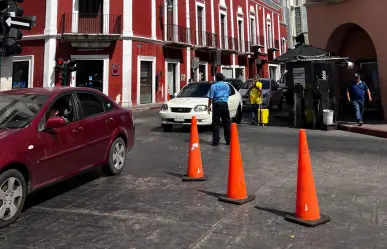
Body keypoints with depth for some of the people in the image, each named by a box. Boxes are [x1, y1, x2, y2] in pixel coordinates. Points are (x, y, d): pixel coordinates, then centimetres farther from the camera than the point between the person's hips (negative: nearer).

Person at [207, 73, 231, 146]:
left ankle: (215, 141, -2)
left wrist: (209, 106, 1)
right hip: (225, 105, 3)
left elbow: (211, 97, -7)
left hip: (217, 105, -3)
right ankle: (228, 140, 12)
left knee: (216, 123, 0)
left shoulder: (213, 86, -4)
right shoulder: (227, 85, 7)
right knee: (226, 123, 9)